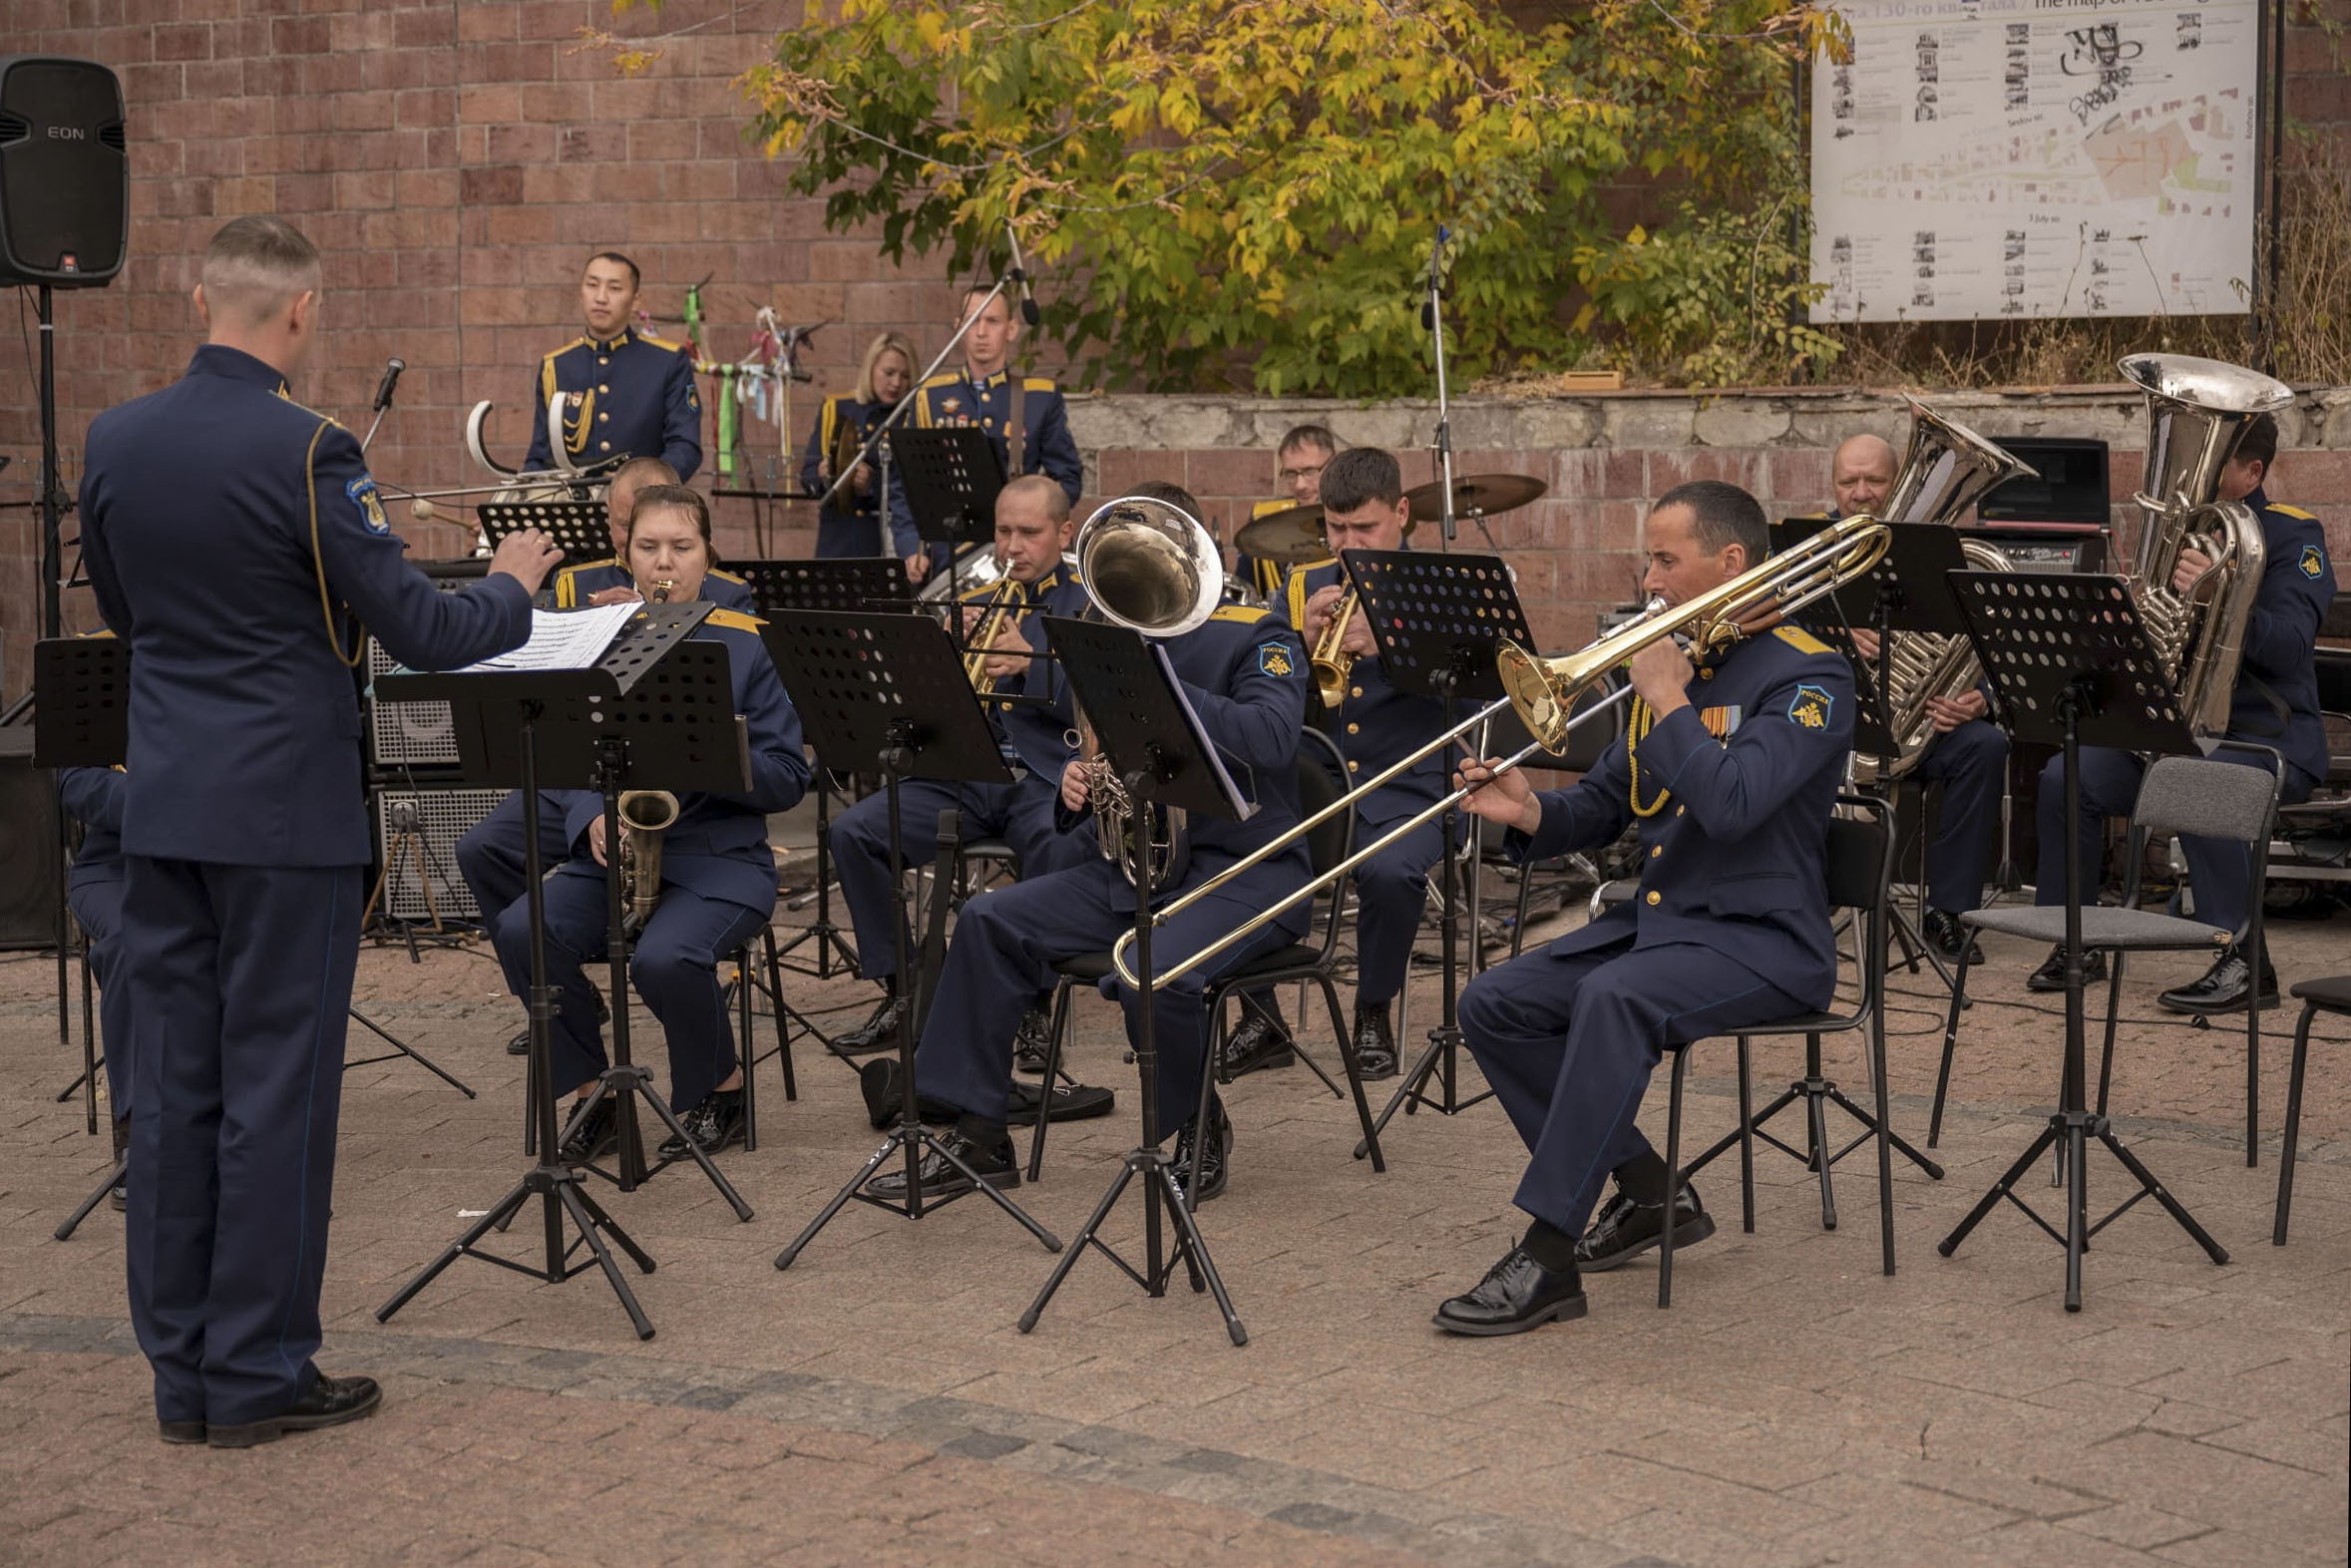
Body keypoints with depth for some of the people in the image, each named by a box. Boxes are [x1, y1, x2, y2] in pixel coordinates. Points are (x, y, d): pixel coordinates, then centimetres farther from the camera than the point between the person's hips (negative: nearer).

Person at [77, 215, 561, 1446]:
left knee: (172, 1082, 10)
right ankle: (257, 1375, 9)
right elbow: (421, 633, -13)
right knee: (275, 1088, 2)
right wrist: (513, 584, 5)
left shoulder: (112, 442, 3)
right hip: (283, 808, -6)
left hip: (163, 805, 6)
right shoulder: (304, 452, -17)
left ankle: (180, 1369, 18)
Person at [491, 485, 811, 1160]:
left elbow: (787, 779, -4)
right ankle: (592, 1094, -4)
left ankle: (720, 1088, -1)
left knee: (663, 958, -33)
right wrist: (590, 817, -11)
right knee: (520, 931, -25)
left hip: (720, 857, -3)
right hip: (610, 854, 4)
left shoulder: (747, 643, 0)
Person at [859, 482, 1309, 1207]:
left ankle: (1199, 1132, -4)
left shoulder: (1258, 636, -7)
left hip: (1244, 869, -7)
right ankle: (977, 1137, -4)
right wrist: (1079, 781, -4)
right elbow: (1100, 749, 21)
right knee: (990, 922, -9)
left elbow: (1271, 740, -26)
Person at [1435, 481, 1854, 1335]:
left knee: (1615, 998, -35)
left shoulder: (1808, 674, -10)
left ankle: (1547, 1257, -33)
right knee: (1493, 1005, -5)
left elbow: (1732, 804, -26)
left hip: (1761, 938, -9)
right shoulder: (1674, 658, 15)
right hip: (1655, 916, 9)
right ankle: (1648, 1192, 6)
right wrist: (1531, 814, -3)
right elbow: (1603, 806, 17)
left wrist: (1667, 699, -16)